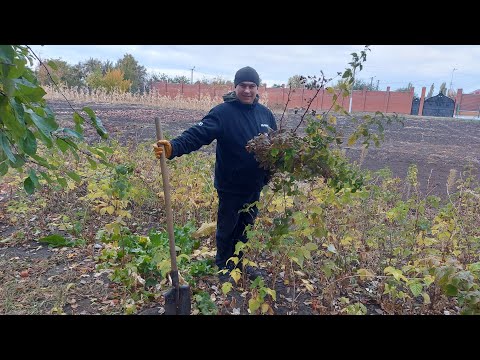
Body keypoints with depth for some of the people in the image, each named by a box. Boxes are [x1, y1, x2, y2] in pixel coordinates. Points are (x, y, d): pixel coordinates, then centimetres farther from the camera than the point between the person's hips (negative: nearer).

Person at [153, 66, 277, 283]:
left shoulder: (265, 113, 4)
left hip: (254, 185, 5)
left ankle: (240, 263, 41)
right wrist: (174, 147, -45)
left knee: (246, 226, 20)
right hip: (230, 186, -5)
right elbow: (197, 134, -27)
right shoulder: (223, 112, -15)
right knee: (227, 228, 10)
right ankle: (224, 268, 32)